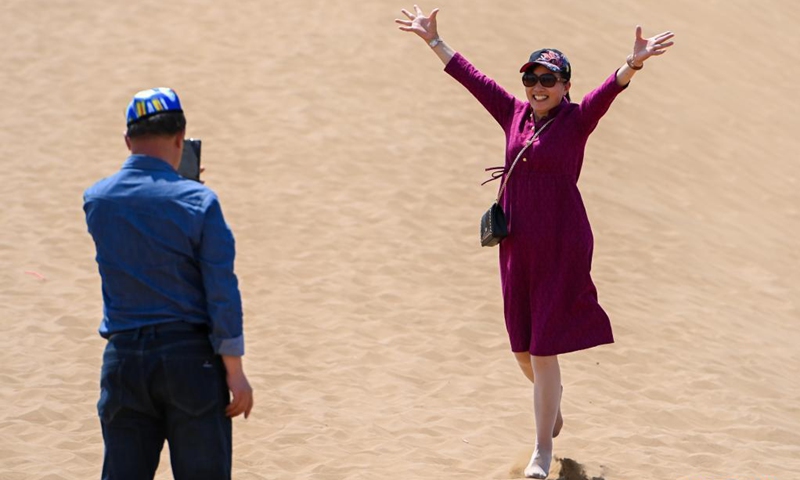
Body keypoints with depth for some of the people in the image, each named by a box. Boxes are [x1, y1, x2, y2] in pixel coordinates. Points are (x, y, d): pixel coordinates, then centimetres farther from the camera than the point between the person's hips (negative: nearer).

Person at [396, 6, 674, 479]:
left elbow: (610, 89, -25)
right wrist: (433, 38, 17)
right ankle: (553, 397, 47)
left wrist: (634, 63, -43)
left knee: (544, 350, -4)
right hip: (517, 246, 5)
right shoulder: (514, 114, 7)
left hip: (562, 248, -5)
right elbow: (471, 76, 14)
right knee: (523, 349, 15)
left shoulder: (577, 120, -7)